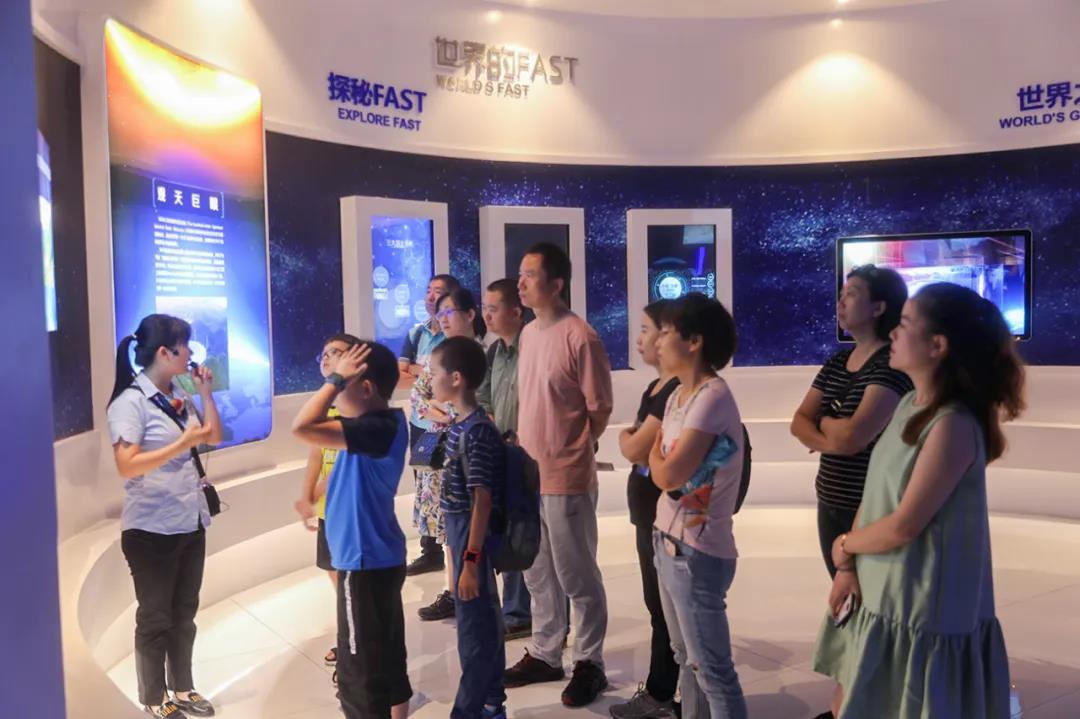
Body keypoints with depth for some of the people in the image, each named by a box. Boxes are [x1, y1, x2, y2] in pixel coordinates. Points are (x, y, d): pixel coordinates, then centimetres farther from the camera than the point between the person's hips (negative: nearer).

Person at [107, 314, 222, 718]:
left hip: (191, 524, 7)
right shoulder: (131, 402, -14)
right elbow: (126, 466, -21)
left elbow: (214, 436, 11)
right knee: (155, 617, 8)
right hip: (151, 530, -7)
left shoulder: (179, 396, 6)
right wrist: (181, 444, -26)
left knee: (184, 614, 17)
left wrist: (205, 392, 2)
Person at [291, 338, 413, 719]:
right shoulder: (381, 424, 6)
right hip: (379, 558, 10)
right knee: (388, 660, 20)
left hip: (365, 563, -10)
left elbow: (302, 428, -31)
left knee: (359, 670, 4)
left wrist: (335, 379, -23)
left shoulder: (377, 428, -23)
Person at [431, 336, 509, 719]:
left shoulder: (476, 432, -21)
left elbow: (483, 501, -22)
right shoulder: (460, 426, 8)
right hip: (464, 536, 9)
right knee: (484, 622, 18)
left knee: (473, 627, 4)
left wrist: (471, 560, -22)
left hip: (473, 541, -9)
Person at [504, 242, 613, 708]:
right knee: (538, 574, 18)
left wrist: (567, 452, -3)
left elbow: (599, 410, -12)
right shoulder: (528, 333, 8)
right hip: (528, 474, 8)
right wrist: (525, 445, 10)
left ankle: (589, 664, 22)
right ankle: (545, 654, 34)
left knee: (577, 577, 6)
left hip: (566, 480, -8)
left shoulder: (579, 337, -16)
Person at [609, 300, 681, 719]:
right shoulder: (655, 388, 11)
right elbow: (635, 444, 17)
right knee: (659, 605, 18)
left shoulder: (678, 391, -21)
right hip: (650, 513, 10)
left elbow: (634, 450, -21)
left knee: (667, 608, 4)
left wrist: (626, 437, -3)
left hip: (666, 515, -10)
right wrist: (632, 439, -2)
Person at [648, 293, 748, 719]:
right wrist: (662, 457, -6)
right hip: (669, 543, 9)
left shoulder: (712, 398, -20)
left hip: (697, 554, -9)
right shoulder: (678, 395, 9)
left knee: (712, 669, 1)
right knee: (686, 658, 21)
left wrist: (655, 454, -3)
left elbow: (668, 474, -21)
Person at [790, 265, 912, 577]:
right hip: (830, 505, 7)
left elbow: (852, 436, -25)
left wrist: (823, 423, -3)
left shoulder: (892, 364, -16)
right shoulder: (836, 362, 8)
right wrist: (832, 442, -15)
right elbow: (799, 422, 5)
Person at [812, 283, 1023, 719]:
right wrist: (847, 565, -2)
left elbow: (903, 526, -22)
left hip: (923, 611, -8)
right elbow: (874, 494, 6)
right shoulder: (911, 404, 4)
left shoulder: (953, 425, -23)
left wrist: (845, 544, -5)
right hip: (880, 597, 8)